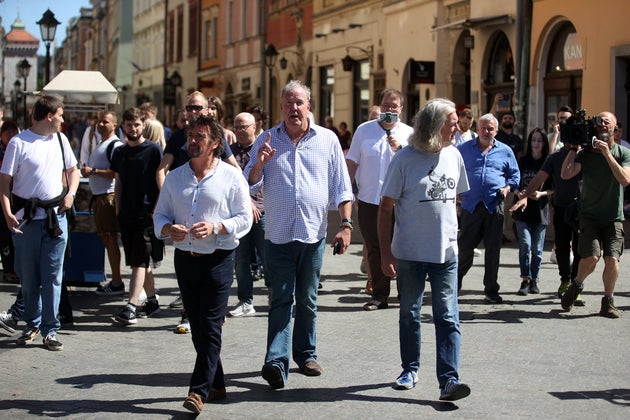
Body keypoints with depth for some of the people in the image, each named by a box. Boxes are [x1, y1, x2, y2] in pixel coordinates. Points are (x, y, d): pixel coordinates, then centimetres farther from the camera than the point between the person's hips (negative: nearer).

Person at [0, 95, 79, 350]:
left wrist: (70, 194, 4)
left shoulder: (60, 140, 10)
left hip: (56, 216, 3)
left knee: (53, 276, 1)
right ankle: (32, 324, 23)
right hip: (27, 217, -3)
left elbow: (73, 170, 23)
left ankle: (50, 329, 6)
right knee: (28, 275, 7)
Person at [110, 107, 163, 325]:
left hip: (147, 212, -6)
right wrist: (117, 211, 12)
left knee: (139, 261, -12)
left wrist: (157, 209, -12)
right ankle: (152, 301, 21)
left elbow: (161, 181, -5)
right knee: (139, 262, 11)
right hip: (126, 214, 6)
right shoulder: (120, 152, 13)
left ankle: (130, 307, -19)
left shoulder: (153, 149, -3)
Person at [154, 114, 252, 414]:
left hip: (218, 260, -5)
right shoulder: (175, 177, 11)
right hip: (185, 259, 5)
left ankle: (199, 390, -6)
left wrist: (216, 227, -19)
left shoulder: (231, 176, -2)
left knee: (210, 328, -8)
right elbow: (160, 214, 13)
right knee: (197, 328, 10)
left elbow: (244, 219, -4)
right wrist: (168, 229, -10)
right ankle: (216, 384, 22)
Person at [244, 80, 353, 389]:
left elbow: (341, 188, 4)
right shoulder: (266, 140, 4)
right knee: (281, 300, -4)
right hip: (278, 235, -1)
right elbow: (250, 186, 3)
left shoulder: (327, 140, 3)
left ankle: (306, 354, 24)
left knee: (307, 300, 12)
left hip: (313, 235, 1)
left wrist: (346, 224, -4)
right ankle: (276, 361, -10)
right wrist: (259, 164, -16)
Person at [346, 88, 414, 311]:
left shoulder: (408, 133, 6)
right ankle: (379, 295, 12)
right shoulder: (364, 130, 7)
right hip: (369, 200, 1)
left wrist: (399, 148, -14)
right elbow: (352, 162, 10)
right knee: (374, 249, 4)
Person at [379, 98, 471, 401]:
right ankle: (410, 370, 26)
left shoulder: (453, 156, 3)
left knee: (448, 317, -4)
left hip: (446, 252, 3)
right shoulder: (405, 159, -9)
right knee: (409, 314, 11)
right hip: (410, 252, -3)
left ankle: (449, 380, -6)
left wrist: (451, 233, 12)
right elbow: (386, 208, -6)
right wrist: (385, 253, -9)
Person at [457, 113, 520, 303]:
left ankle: (491, 290, 12)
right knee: (464, 248, -1)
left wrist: (507, 188, 0)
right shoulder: (464, 149, 9)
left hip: (495, 207, 1)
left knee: (493, 250, 4)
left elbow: (515, 175, 18)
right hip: (470, 205, -1)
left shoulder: (505, 151, 12)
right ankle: (454, 285, 15)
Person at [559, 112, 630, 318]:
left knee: (612, 259, -12)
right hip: (590, 215, 0)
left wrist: (607, 154, -19)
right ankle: (576, 285, 13)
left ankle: (608, 301, 8)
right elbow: (566, 174, -12)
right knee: (591, 257, -17)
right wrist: (574, 148, -7)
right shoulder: (586, 153, 1)